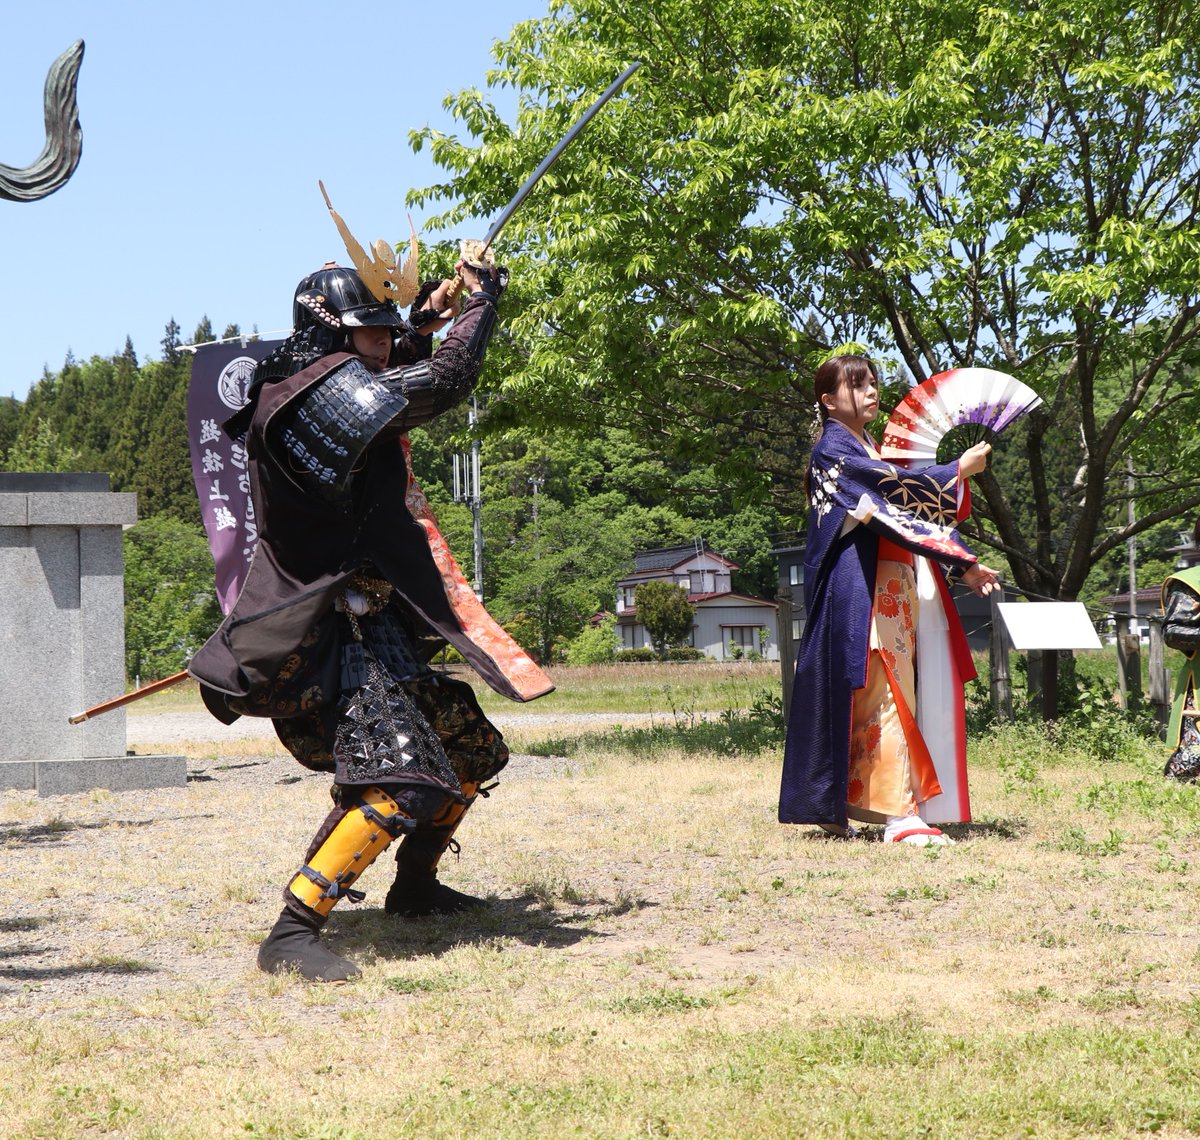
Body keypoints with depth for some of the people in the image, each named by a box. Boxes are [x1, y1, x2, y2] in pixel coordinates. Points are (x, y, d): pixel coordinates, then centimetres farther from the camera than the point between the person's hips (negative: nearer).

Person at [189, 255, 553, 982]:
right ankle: (292, 934, -23)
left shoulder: (289, 391, 12)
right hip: (342, 641, -11)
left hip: (378, 630, 11)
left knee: (474, 751, 21)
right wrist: (483, 302, -1)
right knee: (398, 785, -23)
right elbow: (443, 384, -16)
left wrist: (421, 328, 20)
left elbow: (388, 385, 32)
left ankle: (415, 888, 35)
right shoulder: (325, 386, -17)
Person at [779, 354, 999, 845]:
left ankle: (836, 807, 14)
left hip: (895, 590, 9)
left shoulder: (872, 450, 22)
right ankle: (898, 815, -17)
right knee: (884, 694, -14)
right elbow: (895, 489, -18)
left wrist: (965, 564, 10)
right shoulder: (833, 450, -6)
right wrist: (959, 470, -12)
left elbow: (916, 512, 19)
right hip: (861, 589, -9)